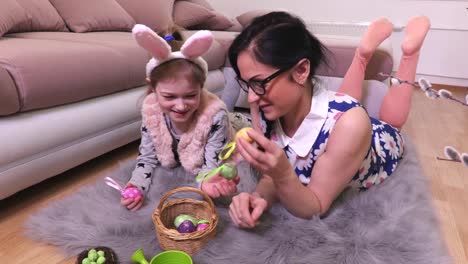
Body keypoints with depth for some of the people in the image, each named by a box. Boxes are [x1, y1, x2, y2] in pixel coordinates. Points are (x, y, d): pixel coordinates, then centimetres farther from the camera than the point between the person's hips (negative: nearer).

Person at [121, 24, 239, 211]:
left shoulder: (215, 115, -41)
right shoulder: (150, 109, -30)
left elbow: (211, 167, -33)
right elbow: (147, 157, -17)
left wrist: (207, 182, -57)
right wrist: (136, 187, -37)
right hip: (177, 163, 3)